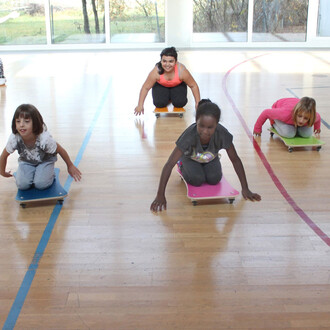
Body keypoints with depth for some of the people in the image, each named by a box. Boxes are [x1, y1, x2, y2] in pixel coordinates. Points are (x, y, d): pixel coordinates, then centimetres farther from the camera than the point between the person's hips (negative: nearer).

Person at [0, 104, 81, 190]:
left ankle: (50, 173, 9)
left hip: (45, 160, -2)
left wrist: (70, 166, -4)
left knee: (41, 184, -23)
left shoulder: (44, 139, -38)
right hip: (26, 161, 2)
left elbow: (60, 150, -19)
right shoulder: (14, 139, -31)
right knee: (22, 185, -18)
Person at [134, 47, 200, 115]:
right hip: (161, 86, 0)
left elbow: (193, 86, -22)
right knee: (159, 103, -22)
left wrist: (197, 104, -20)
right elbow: (145, 88, -24)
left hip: (178, 85, 0)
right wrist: (140, 106, -23)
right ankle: (168, 99, 13)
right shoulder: (156, 72, -36)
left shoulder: (182, 71, -36)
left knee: (180, 103, -23)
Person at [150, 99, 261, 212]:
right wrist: (160, 195, -45)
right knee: (197, 179, -26)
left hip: (210, 159, 2)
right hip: (190, 158, -2)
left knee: (214, 179, -20)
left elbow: (235, 160, -23)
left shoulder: (222, 134, -38)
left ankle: (204, 168, 15)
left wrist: (245, 189, -22)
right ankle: (183, 168, 8)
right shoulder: (189, 135, -43)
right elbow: (169, 164, -42)